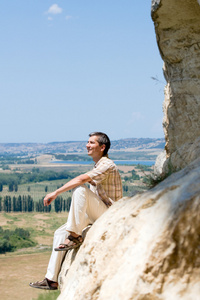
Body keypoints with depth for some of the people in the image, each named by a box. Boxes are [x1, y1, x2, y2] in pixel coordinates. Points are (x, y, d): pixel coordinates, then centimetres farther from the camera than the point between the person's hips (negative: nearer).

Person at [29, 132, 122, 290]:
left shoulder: (107, 165, -12)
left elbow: (81, 179, -26)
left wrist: (56, 193, -25)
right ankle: (52, 279, 2)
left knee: (80, 188, -30)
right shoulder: (98, 166, 19)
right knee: (60, 233, 2)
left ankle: (75, 236, -25)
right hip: (97, 216, 9)